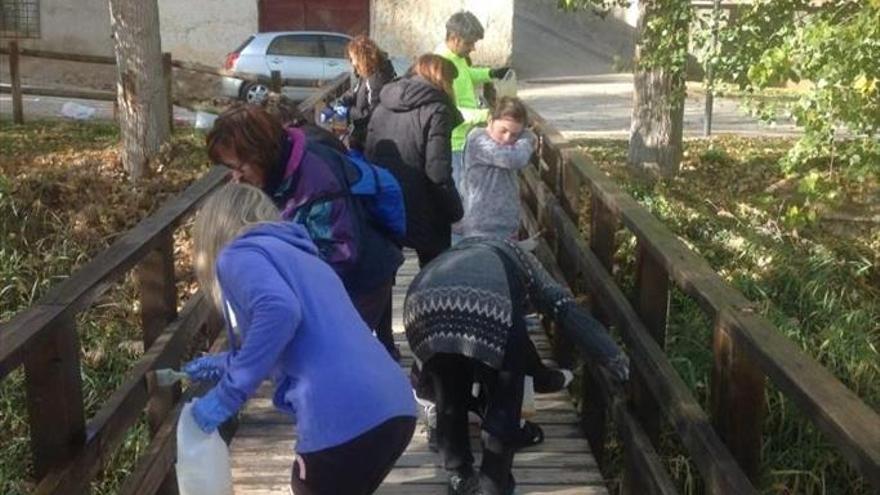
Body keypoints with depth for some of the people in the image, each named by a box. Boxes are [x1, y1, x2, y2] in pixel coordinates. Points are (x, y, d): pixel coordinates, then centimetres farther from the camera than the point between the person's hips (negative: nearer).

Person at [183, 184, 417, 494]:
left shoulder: (238, 254, 4)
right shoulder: (296, 255, 28)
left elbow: (279, 310, -17)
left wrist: (226, 396, -7)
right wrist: (225, 364, 45)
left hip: (346, 420, -8)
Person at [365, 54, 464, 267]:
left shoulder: (382, 106, 8)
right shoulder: (436, 110, -12)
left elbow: (368, 156, 10)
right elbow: (437, 171, -19)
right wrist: (455, 211, -10)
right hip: (422, 213, -5)